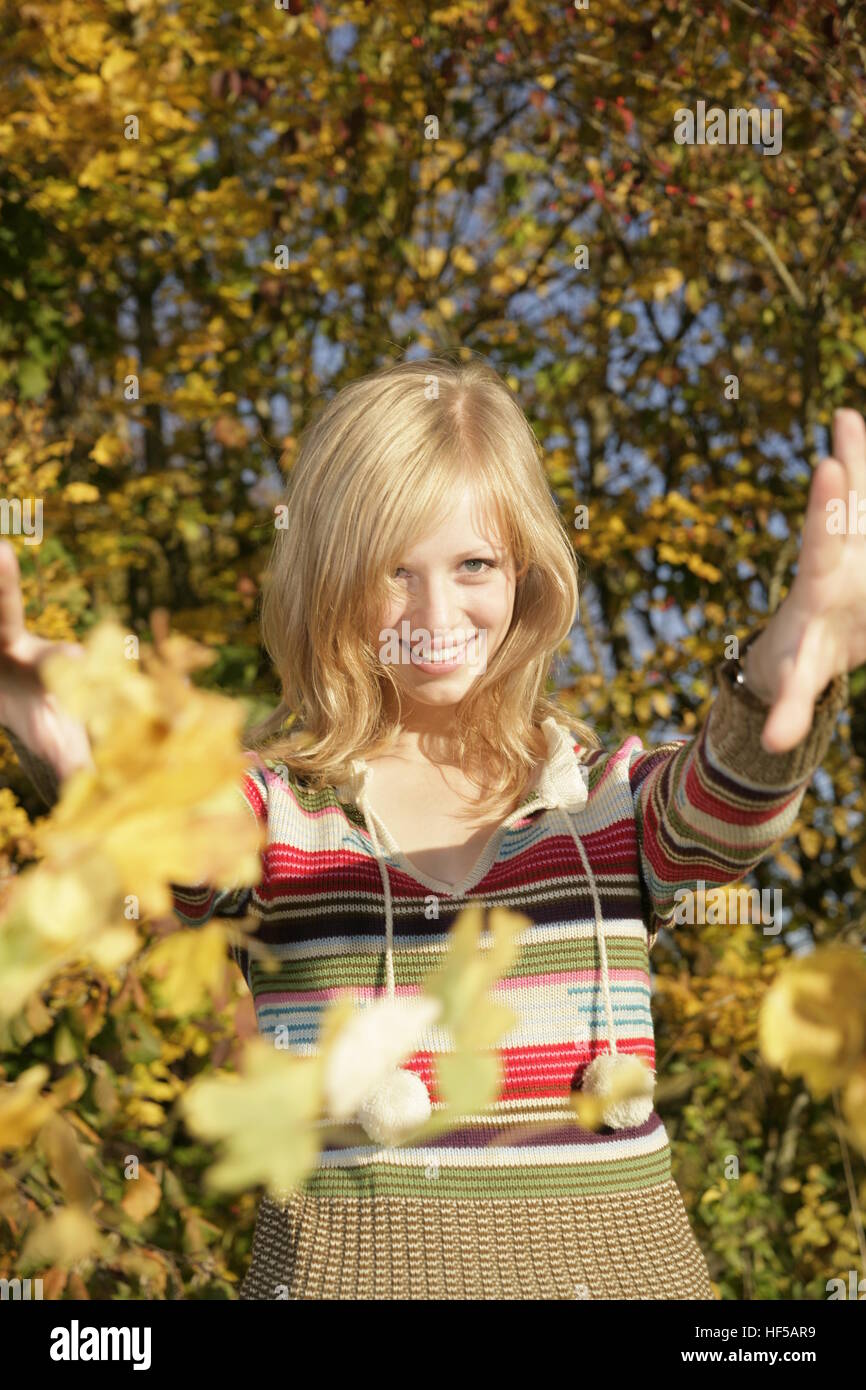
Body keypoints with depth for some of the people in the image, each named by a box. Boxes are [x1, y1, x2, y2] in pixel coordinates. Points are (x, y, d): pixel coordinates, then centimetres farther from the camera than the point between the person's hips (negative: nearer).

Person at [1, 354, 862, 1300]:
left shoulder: (616, 796, 2)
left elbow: (720, 815, -20)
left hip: (612, 1258, 1)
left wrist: (783, 687, -42)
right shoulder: (275, 806, -1)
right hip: (342, 1263, -1)